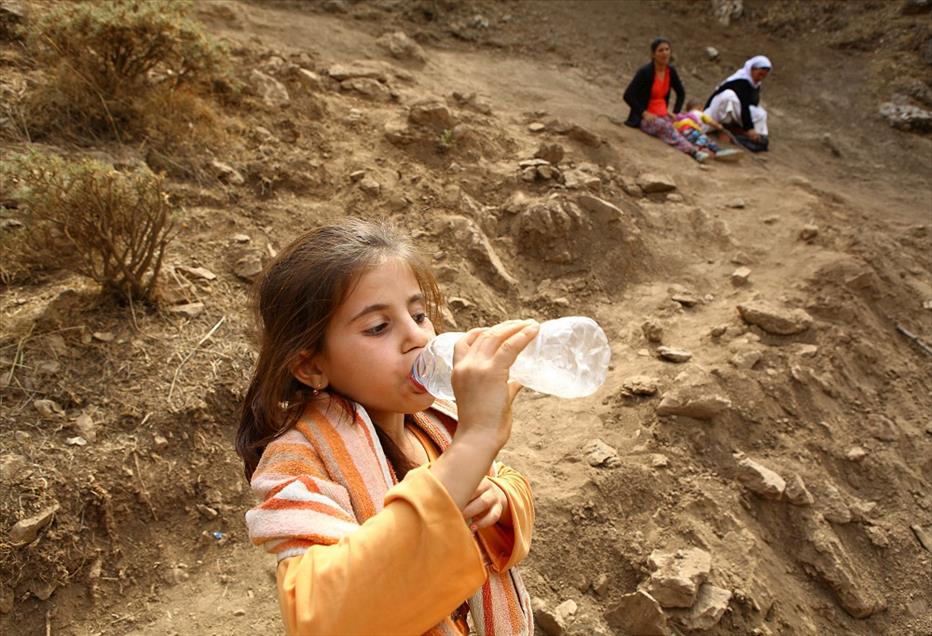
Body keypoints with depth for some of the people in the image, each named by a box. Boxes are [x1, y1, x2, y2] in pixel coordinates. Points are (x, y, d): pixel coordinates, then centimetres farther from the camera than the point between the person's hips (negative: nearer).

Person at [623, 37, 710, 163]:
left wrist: (675, 113, 8)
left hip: (663, 115, 6)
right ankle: (693, 151, -51)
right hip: (646, 118, -6)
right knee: (666, 127, -35)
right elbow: (628, 95, -15)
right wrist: (644, 113, -19)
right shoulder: (645, 72, -11)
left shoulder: (671, 71, 6)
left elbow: (681, 93, 22)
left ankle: (696, 151, -51)